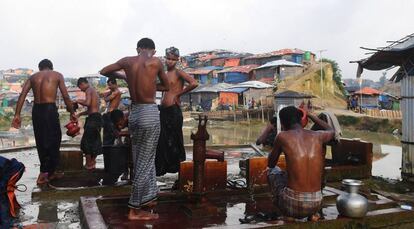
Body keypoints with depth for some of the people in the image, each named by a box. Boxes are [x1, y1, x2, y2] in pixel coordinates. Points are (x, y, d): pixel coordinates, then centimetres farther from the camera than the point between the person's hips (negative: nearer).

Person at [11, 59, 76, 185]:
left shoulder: (33, 77, 15)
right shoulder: (57, 75, 7)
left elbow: (22, 95, 3)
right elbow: (65, 96, -2)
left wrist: (17, 115, 1)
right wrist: (72, 112, 6)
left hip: (36, 110, 4)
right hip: (50, 109, -4)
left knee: (41, 141, 13)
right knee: (53, 141, 4)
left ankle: (50, 171, 23)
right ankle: (44, 172, 0)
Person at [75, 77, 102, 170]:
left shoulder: (88, 90, -7)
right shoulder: (93, 90, 22)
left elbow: (88, 103, -24)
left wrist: (79, 101, -6)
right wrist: (80, 114, 23)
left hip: (93, 118, -9)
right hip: (97, 117, 9)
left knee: (86, 142, -2)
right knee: (94, 141, 13)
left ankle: (88, 165, 2)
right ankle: (93, 162, 18)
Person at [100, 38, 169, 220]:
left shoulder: (127, 61, 5)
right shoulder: (156, 62, -5)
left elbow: (104, 71, 19)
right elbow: (166, 86, 9)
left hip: (134, 113, 5)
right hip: (149, 113, -5)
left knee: (140, 158, 17)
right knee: (145, 161, 2)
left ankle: (147, 197, 29)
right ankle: (135, 210, 8)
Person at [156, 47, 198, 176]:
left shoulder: (178, 73, -6)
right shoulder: (164, 74, 16)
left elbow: (194, 83, -21)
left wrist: (179, 93, -11)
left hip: (173, 110, -7)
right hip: (163, 110, 7)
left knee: (175, 140, 2)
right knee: (162, 140, 10)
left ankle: (177, 167, 12)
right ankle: (162, 168, 19)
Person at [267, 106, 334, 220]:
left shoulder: (282, 136, -4)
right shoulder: (318, 136, 5)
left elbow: (270, 164, 13)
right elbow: (331, 131, 32)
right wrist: (309, 114, 39)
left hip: (291, 205, -3)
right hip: (315, 204, 3)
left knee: (272, 171, 28)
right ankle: (312, 213, 20)